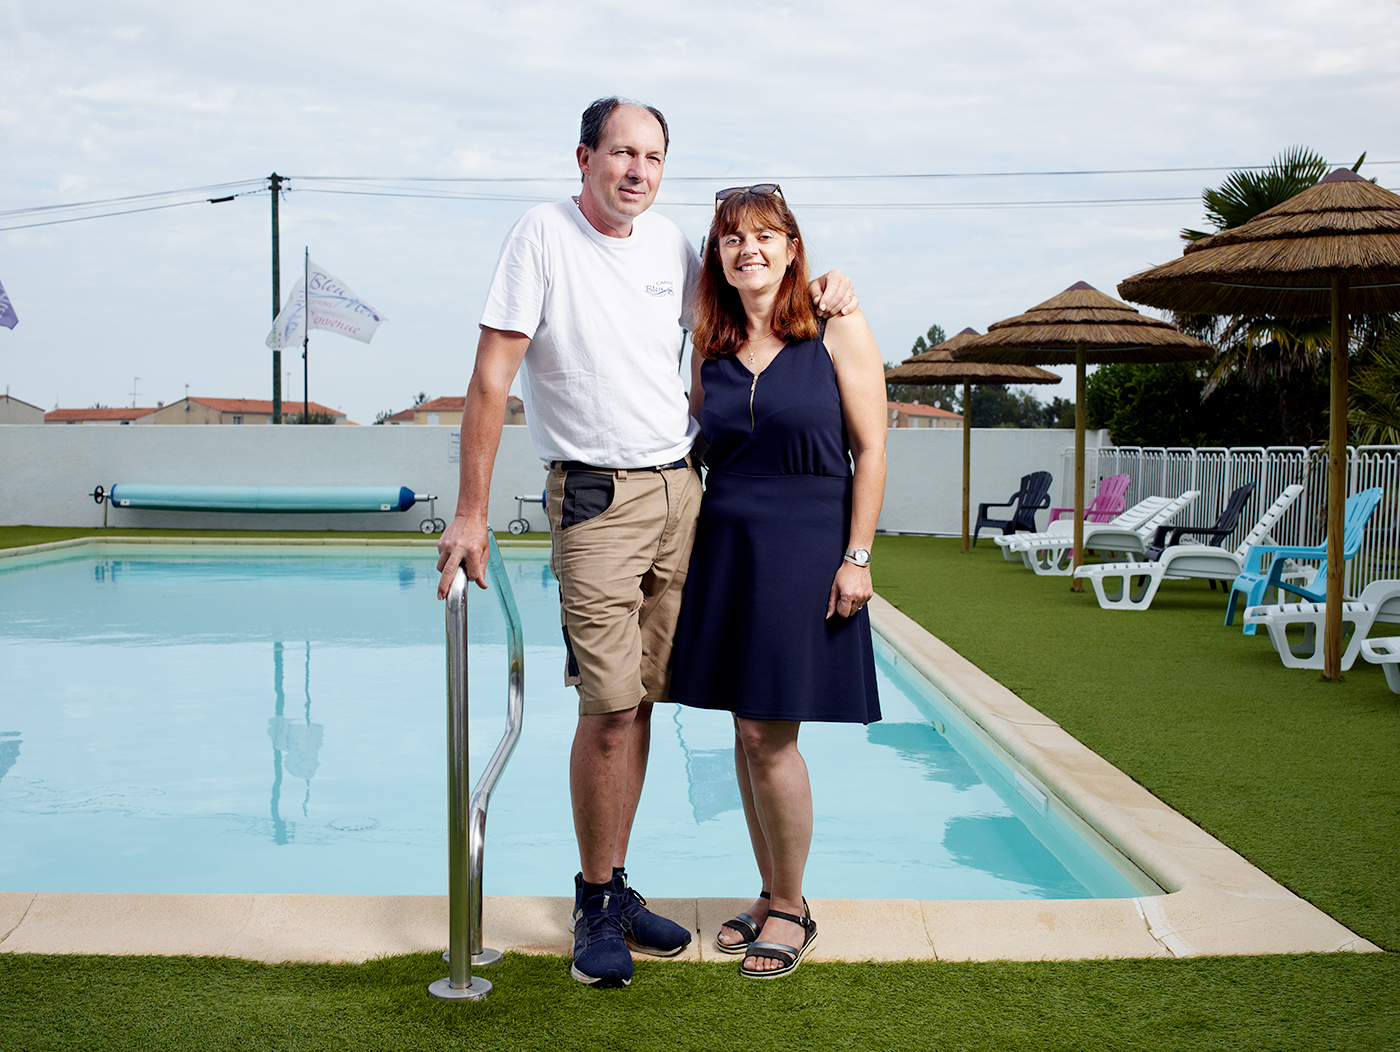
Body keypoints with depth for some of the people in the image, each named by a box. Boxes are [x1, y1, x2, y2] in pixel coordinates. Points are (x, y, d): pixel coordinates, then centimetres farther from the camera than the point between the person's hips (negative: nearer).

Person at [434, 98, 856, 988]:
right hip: (596, 498, -5)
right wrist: (471, 514, -13)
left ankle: (617, 886, 21)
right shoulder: (543, 235, -7)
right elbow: (491, 379, -9)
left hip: (681, 489, 5)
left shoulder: (671, 243, 9)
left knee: (642, 698, 8)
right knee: (609, 707, -9)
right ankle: (596, 905, 8)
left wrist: (816, 296, 9)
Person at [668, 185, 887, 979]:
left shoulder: (838, 330, -3)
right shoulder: (712, 347, 10)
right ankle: (773, 896, 21)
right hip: (725, 543, 5)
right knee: (747, 731, 7)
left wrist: (856, 557, -11)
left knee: (771, 734, -6)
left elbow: (871, 450, -5)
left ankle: (791, 910, 11)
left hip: (806, 547, -5)